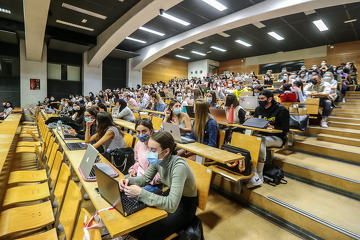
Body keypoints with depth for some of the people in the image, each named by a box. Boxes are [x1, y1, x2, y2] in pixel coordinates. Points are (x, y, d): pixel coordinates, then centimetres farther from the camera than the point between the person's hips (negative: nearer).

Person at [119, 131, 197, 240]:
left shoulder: (179, 166, -35)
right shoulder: (157, 160, -13)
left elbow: (171, 205, -39)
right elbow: (146, 178, 3)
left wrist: (141, 193, -41)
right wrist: (129, 180, -17)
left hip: (185, 204, -6)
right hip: (172, 195, 6)